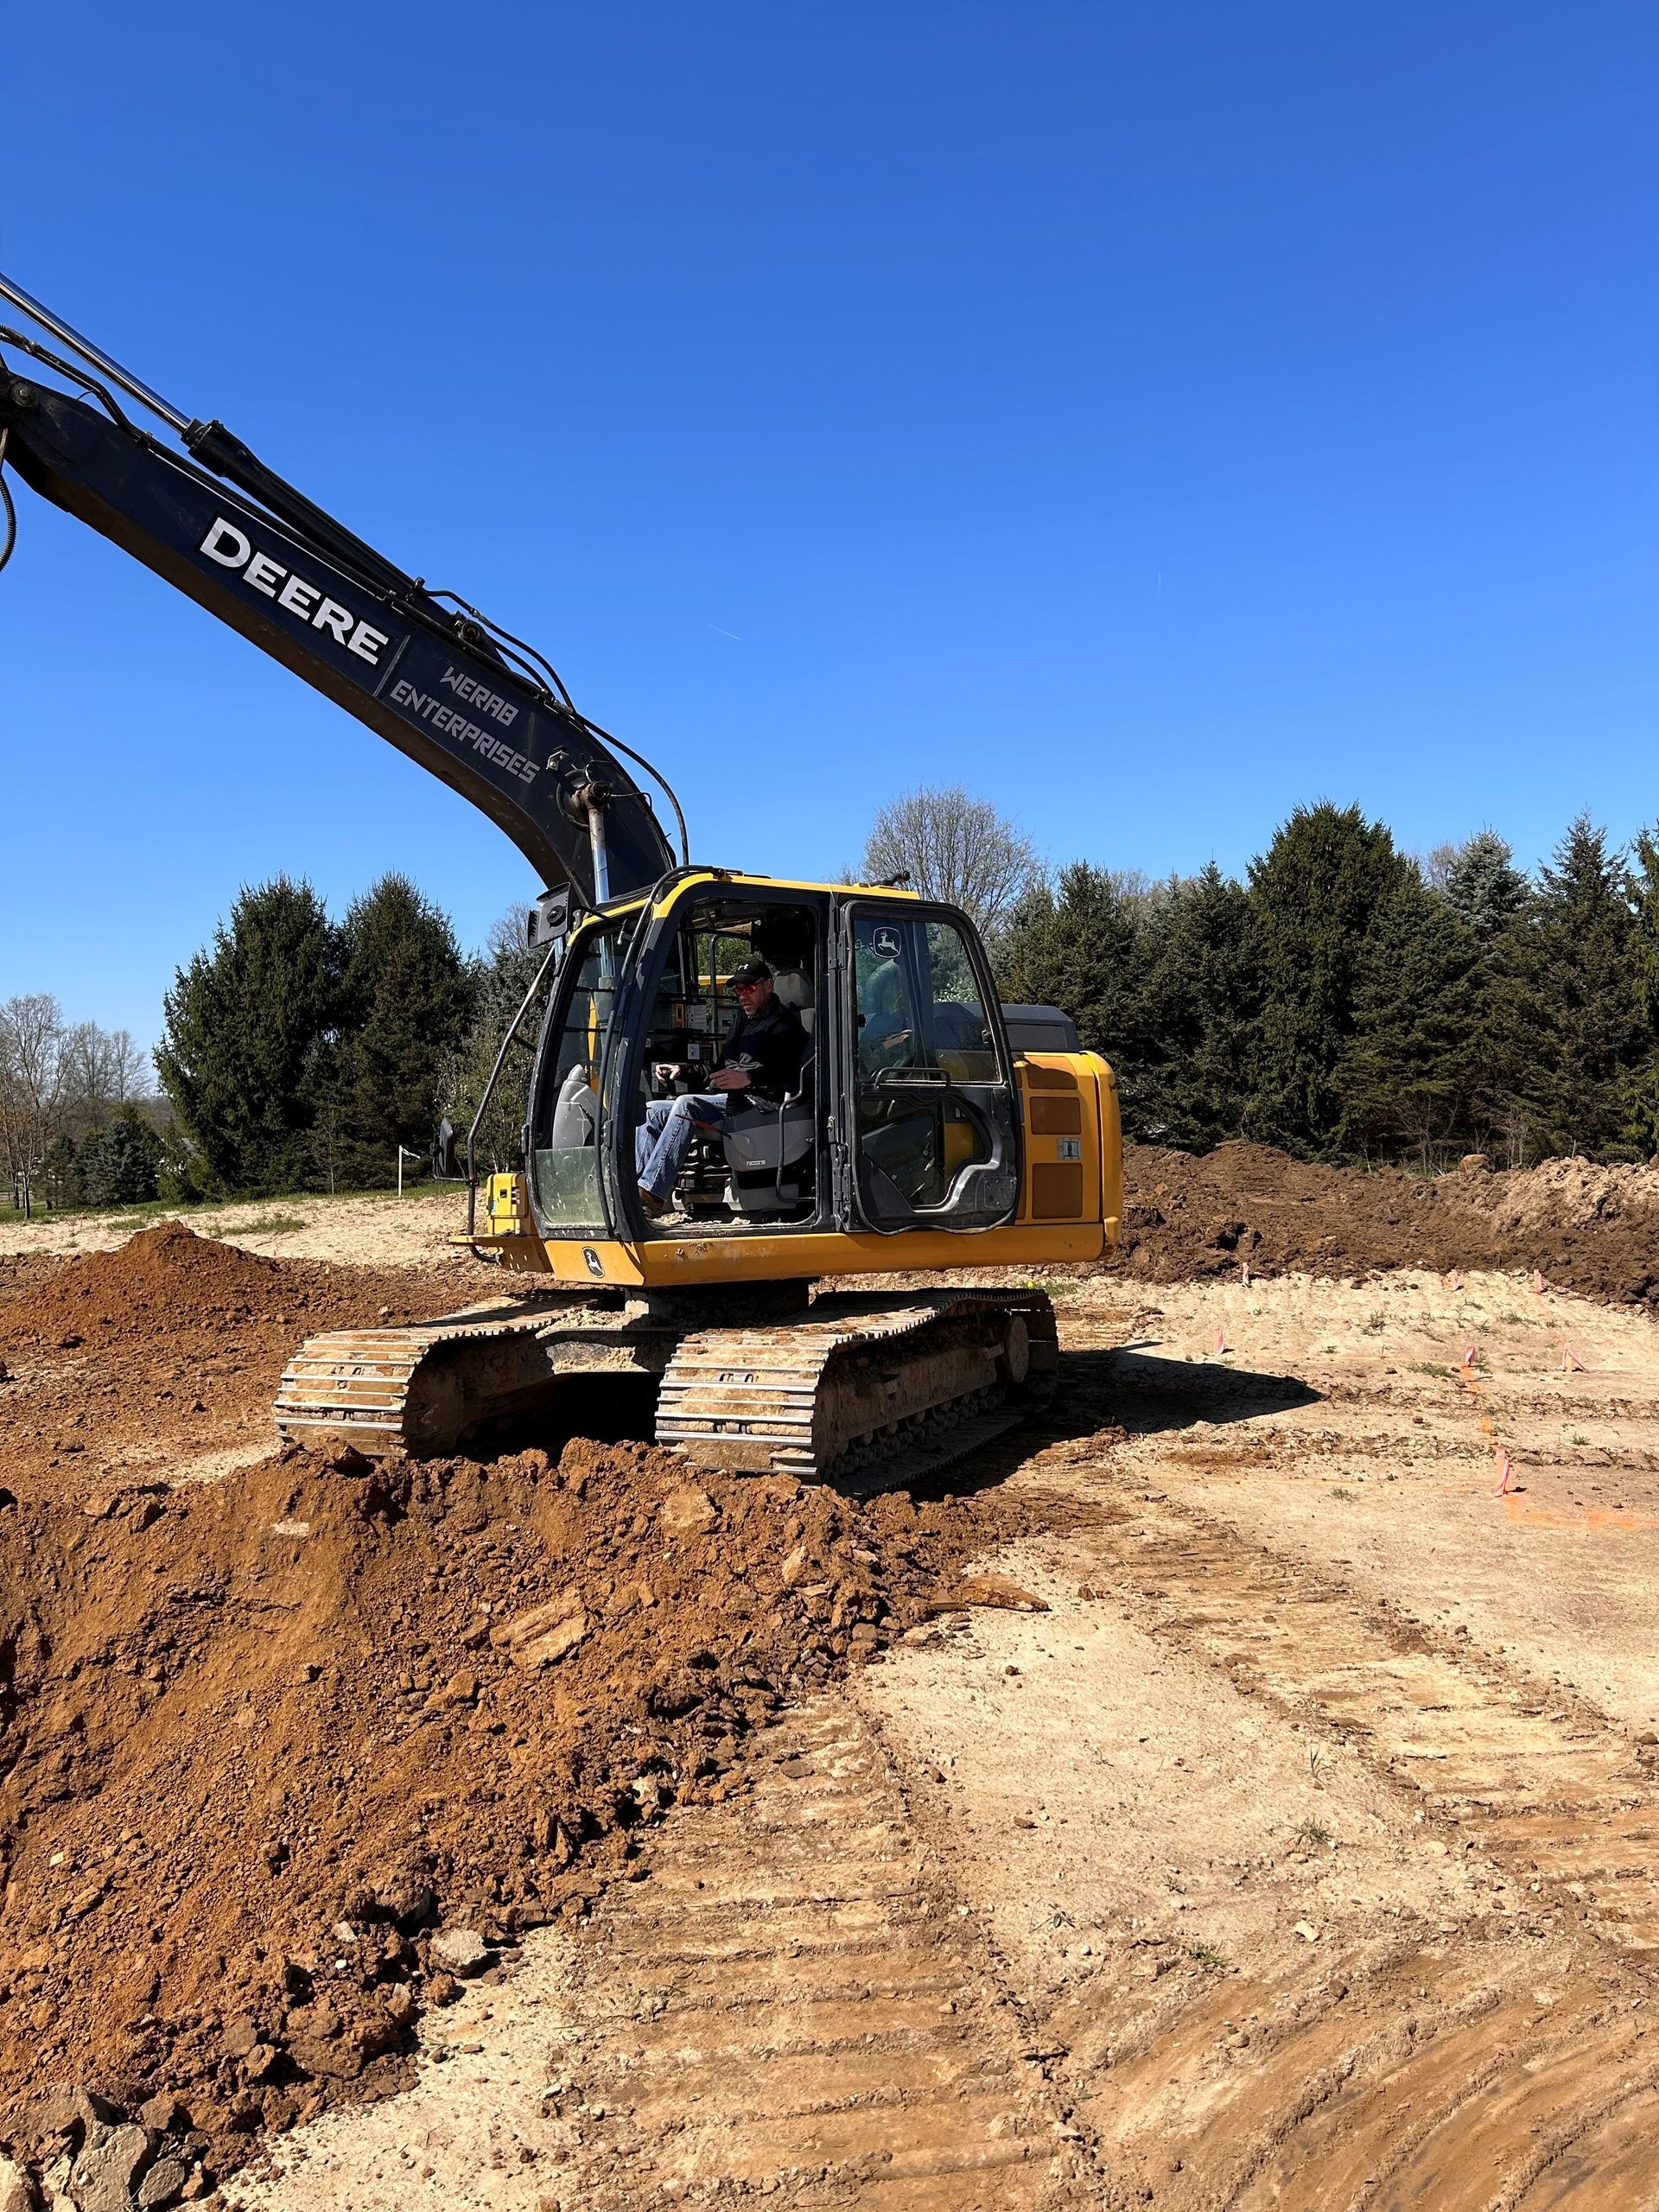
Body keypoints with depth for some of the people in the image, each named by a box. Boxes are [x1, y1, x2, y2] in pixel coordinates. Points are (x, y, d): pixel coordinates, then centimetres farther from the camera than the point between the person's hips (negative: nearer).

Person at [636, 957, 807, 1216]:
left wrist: (749, 1078, -35)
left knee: (687, 1105, -32)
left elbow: (788, 1074, -19)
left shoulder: (784, 1025, 0)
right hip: (725, 1102, 10)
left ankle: (653, 1192, -39)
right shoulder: (744, 1025, 30)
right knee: (651, 1111, -3)